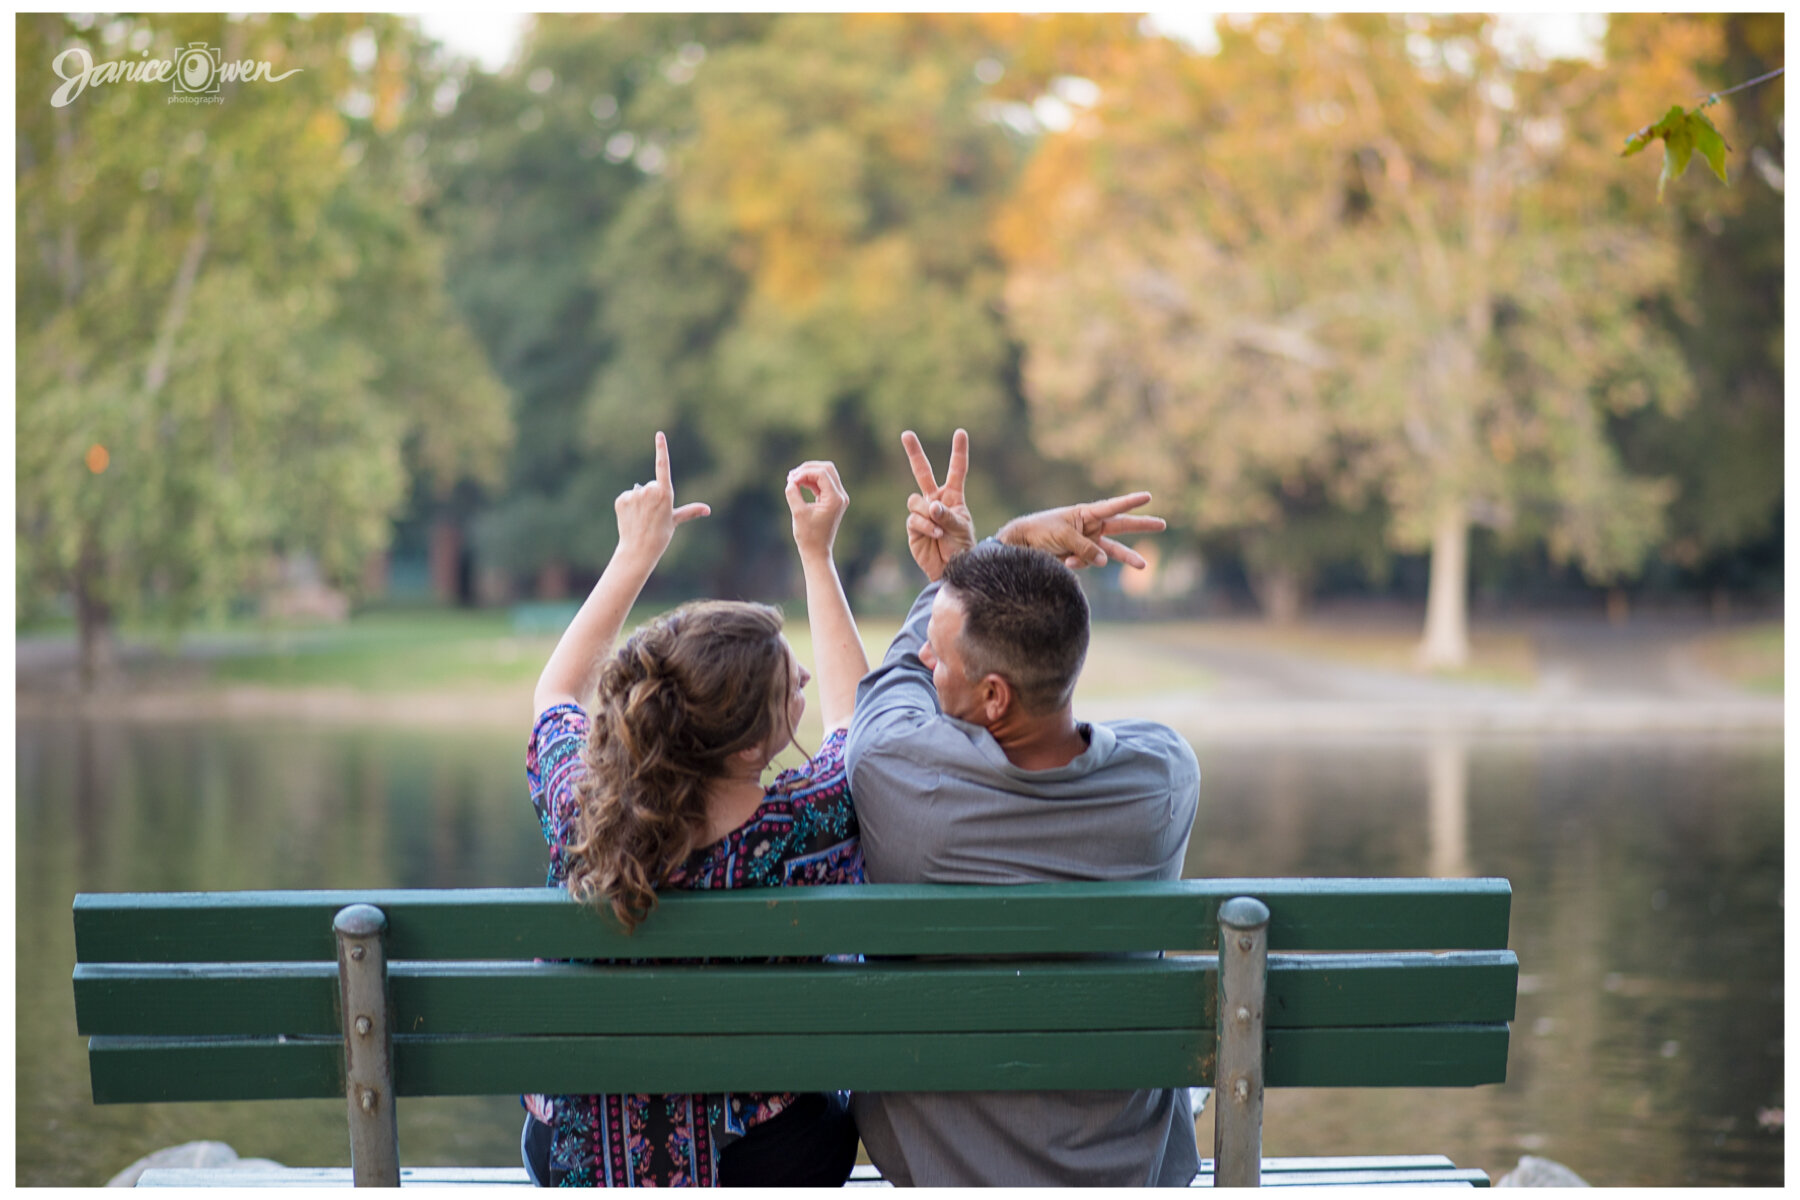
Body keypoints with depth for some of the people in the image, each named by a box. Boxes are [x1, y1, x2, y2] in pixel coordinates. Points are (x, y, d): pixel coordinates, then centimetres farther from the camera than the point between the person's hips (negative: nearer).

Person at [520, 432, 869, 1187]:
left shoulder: (578, 804, -23)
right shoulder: (806, 823, -30)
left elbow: (556, 691, 4)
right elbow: (857, 714, -3)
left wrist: (636, 553, 9)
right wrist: (816, 552, 1)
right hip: (768, 1158, -2)